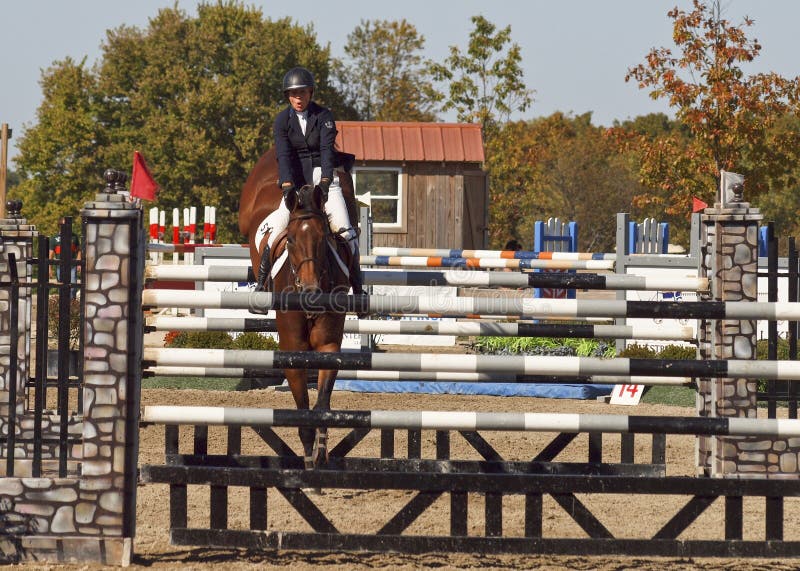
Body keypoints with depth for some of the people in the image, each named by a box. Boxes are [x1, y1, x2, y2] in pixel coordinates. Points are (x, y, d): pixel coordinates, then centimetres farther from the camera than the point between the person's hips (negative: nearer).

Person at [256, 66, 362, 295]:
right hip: (295, 180, 1)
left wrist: (325, 181, -32)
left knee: (344, 229, -13)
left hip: (324, 177, 0)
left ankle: (357, 286, -4)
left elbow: (326, 150, -16)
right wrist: (287, 186, -27)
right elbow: (283, 155, -12)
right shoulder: (282, 120, -1)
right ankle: (261, 280, -9)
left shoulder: (324, 116, -4)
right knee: (277, 226, -18)